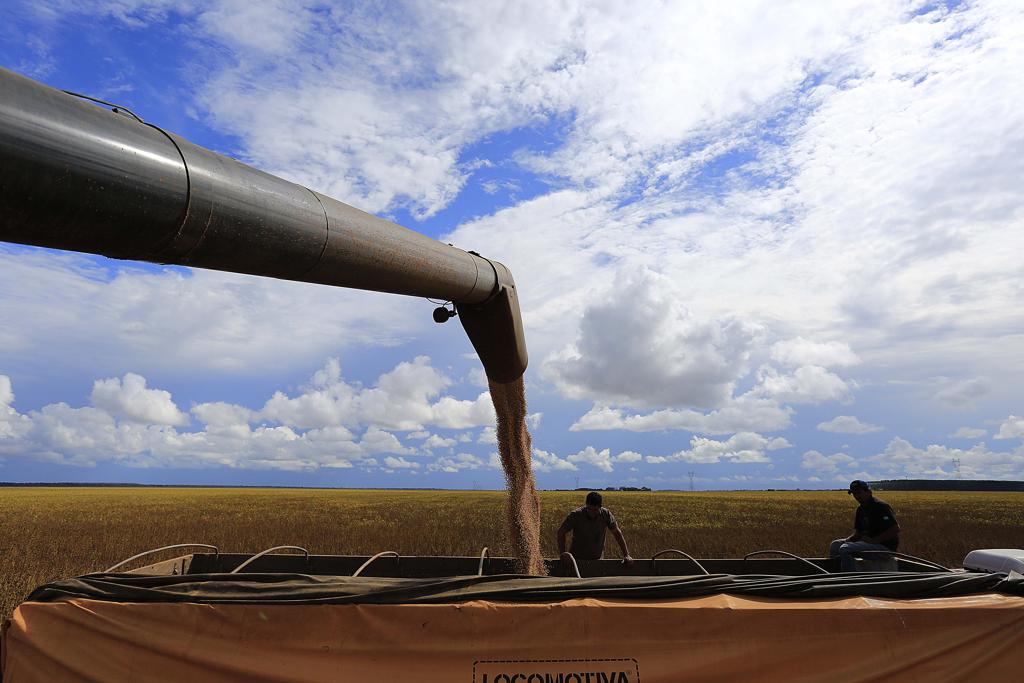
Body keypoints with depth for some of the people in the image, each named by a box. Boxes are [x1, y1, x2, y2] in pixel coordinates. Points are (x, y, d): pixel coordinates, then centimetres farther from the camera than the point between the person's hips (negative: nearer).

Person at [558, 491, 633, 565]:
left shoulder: (606, 514, -12)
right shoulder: (575, 515, -18)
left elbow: (617, 533, -1)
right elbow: (561, 532, -9)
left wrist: (626, 555, -3)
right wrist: (562, 552, -22)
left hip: (597, 559, 2)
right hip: (577, 559, -1)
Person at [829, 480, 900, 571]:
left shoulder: (880, 506, -14)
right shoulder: (861, 509, 14)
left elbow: (895, 529, -22)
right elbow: (858, 532, 17)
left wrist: (873, 540, -23)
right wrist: (848, 539, -4)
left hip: (884, 546, -10)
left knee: (845, 549, -26)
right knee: (835, 545, 9)